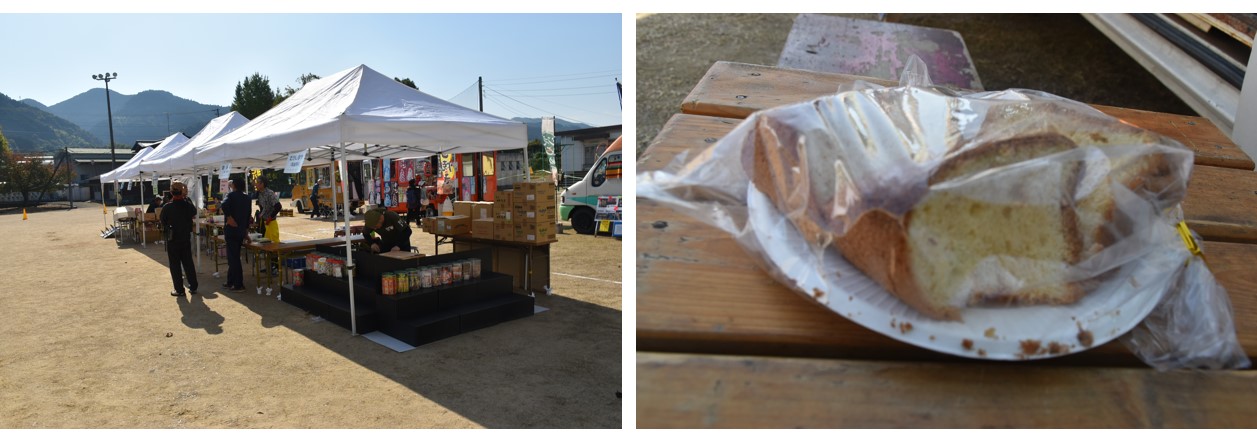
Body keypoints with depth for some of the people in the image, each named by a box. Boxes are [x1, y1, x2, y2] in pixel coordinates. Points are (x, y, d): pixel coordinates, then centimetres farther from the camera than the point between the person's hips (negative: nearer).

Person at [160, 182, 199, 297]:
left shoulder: (167, 207, -14)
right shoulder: (188, 205, -7)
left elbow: (163, 224, -3)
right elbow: (194, 214, 15)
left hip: (172, 240, -3)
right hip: (186, 239, 3)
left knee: (175, 265, 5)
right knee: (188, 263, 13)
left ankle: (179, 290, 8)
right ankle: (193, 287, 16)